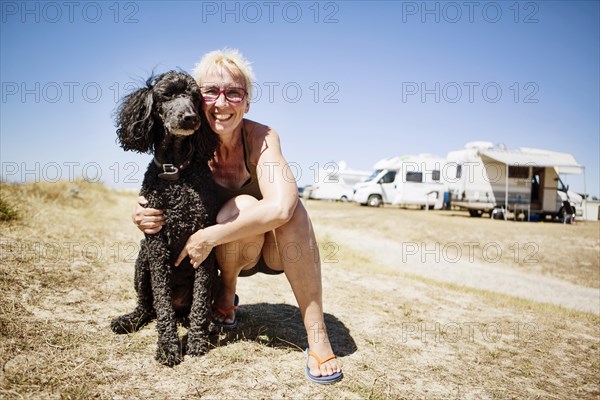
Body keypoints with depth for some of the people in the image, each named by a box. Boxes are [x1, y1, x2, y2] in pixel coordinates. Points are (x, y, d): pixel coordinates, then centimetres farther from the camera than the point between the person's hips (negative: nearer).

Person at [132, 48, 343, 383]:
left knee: (291, 207, -34)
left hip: (275, 249, -1)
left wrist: (209, 236, -34)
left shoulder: (261, 137, -22)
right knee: (242, 205, -32)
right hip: (229, 253, 1)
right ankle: (226, 297, -4)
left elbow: (281, 206, -39)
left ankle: (317, 335, -28)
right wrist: (144, 217, -24)